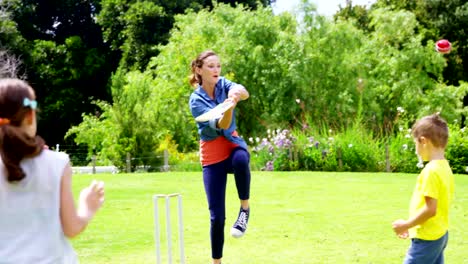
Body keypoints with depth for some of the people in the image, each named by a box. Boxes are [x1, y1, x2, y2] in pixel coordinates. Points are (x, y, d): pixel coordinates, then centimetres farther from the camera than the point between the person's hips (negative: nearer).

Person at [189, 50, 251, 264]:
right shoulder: (196, 100, -12)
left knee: (241, 160, -39)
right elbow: (221, 125, -26)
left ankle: (245, 209, -17)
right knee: (217, 216, -5)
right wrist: (228, 107, -47)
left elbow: (243, 92, -26)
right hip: (212, 154, -1)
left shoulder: (223, 84, -3)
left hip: (233, 144, 2)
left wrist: (237, 93, -50)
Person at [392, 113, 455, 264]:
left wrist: (406, 225, -12)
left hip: (427, 238, -9)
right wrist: (412, 225, 16)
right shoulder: (445, 167, 8)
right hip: (440, 234, 9)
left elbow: (430, 209, -24)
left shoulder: (431, 170, -20)